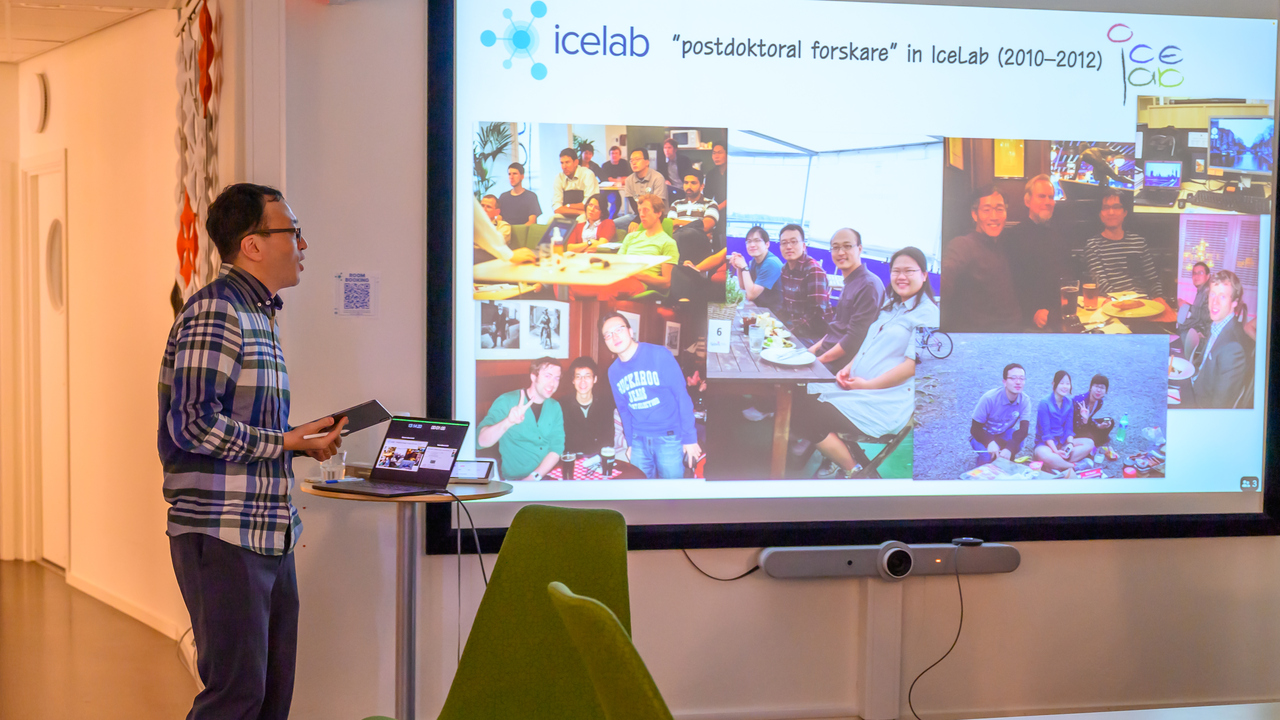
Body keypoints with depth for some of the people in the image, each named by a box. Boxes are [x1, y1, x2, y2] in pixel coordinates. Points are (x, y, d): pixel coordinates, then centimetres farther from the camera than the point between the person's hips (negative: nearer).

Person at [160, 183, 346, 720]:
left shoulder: (258, 314, 19)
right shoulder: (216, 310, -12)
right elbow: (194, 425, -22)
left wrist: (303, 439, 9)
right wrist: (288, 443, -15)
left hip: (269, 534, 10)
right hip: (223, 534, -10)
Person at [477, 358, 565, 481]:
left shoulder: (554, 407, 12)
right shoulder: (506, 401, -3)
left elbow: (557, 448, 4)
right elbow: (481, 441, -16)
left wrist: (534, 477, -13)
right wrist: (509, 422, -36)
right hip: (513, 479, -4)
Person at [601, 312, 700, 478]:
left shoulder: (660, 355, -12)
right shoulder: (613, 371, 5)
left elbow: (682, 396, -10)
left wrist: (690, 438, -10)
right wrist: (630, 443, 15)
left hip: (669, 438, -4)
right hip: (639, 440, 4)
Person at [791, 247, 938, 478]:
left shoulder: (927, 314, -10)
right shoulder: (890, 307, 19)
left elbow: (912, 365, -17)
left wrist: (867, 384, -15)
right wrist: (848, 369, 4)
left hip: (885, 403, -9)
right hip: (857, 388, 9)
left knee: (806, 419, -19)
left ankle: (853, 472, -2)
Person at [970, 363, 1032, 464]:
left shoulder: (1024, 401, -17)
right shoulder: (989, 398, -28)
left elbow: (1024, 430, -25)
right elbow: (975, 429, -22)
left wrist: (1009, 448, -44)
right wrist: (990, 442, -44)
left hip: (1004, 434, 3)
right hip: (983, 436, -3)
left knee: (1018, 439, -30)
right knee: (988, 456, -34)